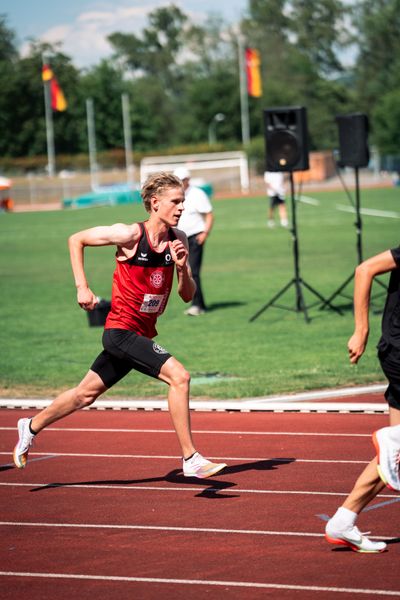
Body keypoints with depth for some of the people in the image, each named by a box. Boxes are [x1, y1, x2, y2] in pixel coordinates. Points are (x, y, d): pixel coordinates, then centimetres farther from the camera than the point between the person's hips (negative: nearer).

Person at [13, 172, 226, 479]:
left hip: (142, 335, 7)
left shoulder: (178, 239, 1)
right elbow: (76, 240, -4)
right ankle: (191, 460, -18)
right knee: (178, 375, -22)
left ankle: (32, 426, 40)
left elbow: (188, 296, 3)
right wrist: (82, 287, -10)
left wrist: (182, 267, -16)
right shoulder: (130, 235, -16)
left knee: (87, 393, 20)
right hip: (121, 330, -7)